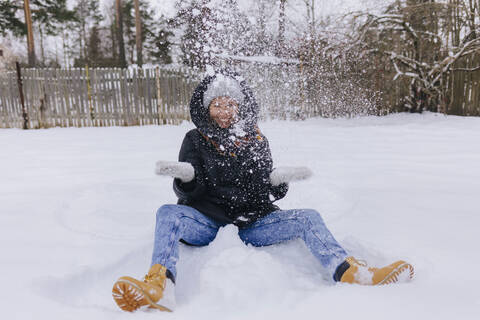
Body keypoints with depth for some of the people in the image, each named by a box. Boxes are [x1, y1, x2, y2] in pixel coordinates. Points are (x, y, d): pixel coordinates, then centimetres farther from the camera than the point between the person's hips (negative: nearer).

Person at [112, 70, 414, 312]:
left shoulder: (257, 140, 10)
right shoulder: (196, 140, 5)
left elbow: (267, 192, 7)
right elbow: (189, 192, -3)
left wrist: (279, 180, -15)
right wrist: (185, 176, -26)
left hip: (252, 222, 2)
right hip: (207, 223, -1)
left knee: (309, 218, -16)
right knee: (168, 213, -29)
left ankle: (351, 274, -36)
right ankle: (160, 287, -51)